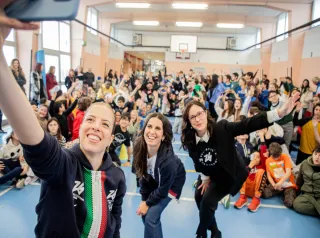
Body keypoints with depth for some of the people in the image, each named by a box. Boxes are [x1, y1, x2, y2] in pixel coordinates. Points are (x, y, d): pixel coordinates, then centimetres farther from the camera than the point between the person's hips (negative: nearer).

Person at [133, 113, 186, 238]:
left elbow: (163, 189, -23)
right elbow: (143, 175, -10)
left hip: (171, 184, -5)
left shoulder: (168, 160, -40)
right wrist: (144, 200, -8)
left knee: (151, 217, -8)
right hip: (153, 179, 5)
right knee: (144, 214, 9)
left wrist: (148, 203, -11)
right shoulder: (139, 147, -26)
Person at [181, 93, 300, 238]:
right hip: (208, 174, 5)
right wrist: (205, 178, 3)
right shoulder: (189, 139, -21)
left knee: (207, 202, -10)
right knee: (198, 197, 13)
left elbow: (248, 125, -40)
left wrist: (279, 112, -50)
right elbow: (197, 161, -5)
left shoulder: (222, 128, -32)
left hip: (228, 174, -5)